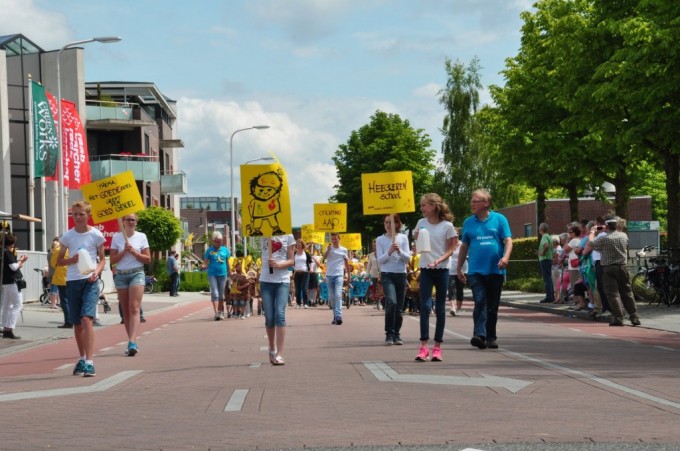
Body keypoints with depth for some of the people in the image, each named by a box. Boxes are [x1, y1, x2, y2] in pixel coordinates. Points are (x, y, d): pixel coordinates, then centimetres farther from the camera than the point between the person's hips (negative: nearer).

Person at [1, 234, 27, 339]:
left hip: (5, 282, 10)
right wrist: (21, 261, -2)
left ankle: (5, 330, 17)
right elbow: (14, 267, -18)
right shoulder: (7, 252, -15)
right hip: (12, 282, -10)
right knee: (18, 305, -9)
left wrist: (19, 261, 10)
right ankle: (9, 329, -17)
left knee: (7, 306, 14)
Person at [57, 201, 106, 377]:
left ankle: (89, 362, -21)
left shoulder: (95, 234, 0)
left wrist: (97, 271, -13)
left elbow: (102, 258, 7)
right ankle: (82, 359, 28)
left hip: (90, 281, -3)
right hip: (72, 281, 3)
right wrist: (73, 259, -9)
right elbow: (59, 260, 12)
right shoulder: (67, 235, 6)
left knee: (86, 318, -19)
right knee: (77, 323, 10)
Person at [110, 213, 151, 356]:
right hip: (121, 275, 2)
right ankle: (132, 343, 11)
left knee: (134, 308, -15)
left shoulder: (141, 237, 4)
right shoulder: (116, 237, 6)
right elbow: (112, 260, 3)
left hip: (137, 274, -2)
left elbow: (148, 259, 2)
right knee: (125, 311, 4)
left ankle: (132, 342, -25)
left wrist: (134, 252, -10)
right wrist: (124, 251, -12)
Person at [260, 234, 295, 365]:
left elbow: (291, 261, 2)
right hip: (266, 280, 1)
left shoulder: (288, 236, 4)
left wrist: (279, 264, -15)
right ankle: (272, 350, 24)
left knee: (280, 315, -12)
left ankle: (279, 354, -13)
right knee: (269, 317, 5)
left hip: (283, 280, -1)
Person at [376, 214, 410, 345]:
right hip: (387, 274, -2)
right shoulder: (380, 239, 4)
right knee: (391, 302, -21)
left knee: (399, 307, 4)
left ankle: (397, 335, 16)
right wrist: (389, 252, -18)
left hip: (401, 275, 2)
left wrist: (399, 251, -16)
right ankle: (389, 334, -13)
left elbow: (408, 258, 2)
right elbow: (379, 260, -1)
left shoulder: (403, 238, 6)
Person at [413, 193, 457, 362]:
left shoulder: (447, 226, -6)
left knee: (440, 308, 4)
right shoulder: (421, 223, 4)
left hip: (441, 270, -2)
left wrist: (438, 260, -19)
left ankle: (437, 346, 10)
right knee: (425, 306, -9)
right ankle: (424, 346, -10)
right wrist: (417, 241, -11)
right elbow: (417, 248, 11)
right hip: (425, 270, 2)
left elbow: (450, 249, -4)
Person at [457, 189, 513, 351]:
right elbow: (464, 246, 15)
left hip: (496, 270, 0)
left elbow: (508, 240, -3)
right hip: (476, 270, 0)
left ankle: (491, 337, 17)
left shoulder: (499, 219, 2)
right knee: (480, 302, -15)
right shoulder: (468, 222, 8)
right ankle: (479, 335, -21)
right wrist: (459, 268, 13)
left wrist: (506, 257, -21)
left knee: (493, 306, 8)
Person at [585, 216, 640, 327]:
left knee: (612, 293, -2)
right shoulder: (624, 236, 1)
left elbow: (590, 244, -3)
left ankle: (618, 318, -8)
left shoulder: (604, 239, -14)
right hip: (622, 267, 4)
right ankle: (634, 317, 10)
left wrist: (592, 232, 11)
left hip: (609, 269, -4)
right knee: (627, 293, 11)